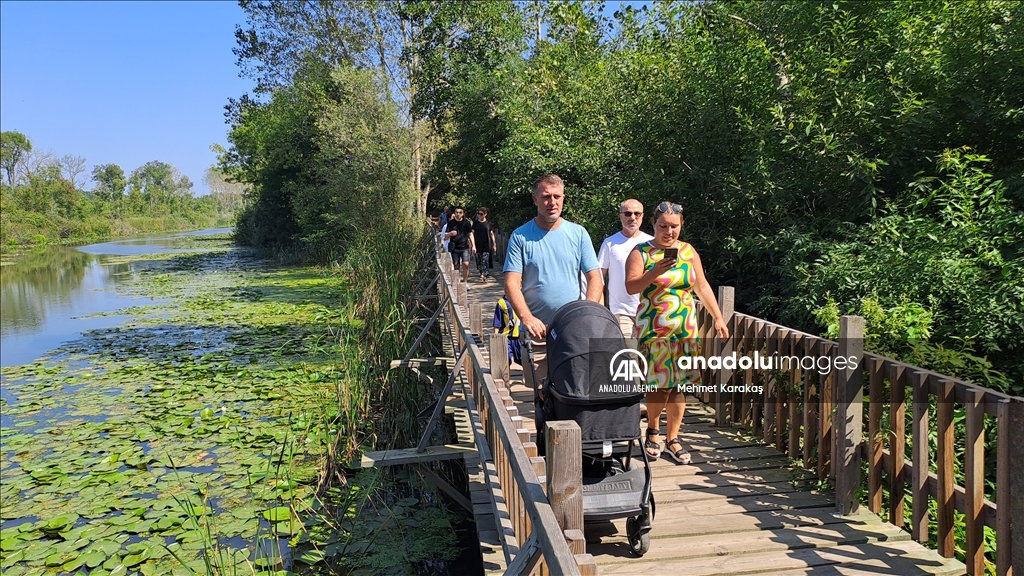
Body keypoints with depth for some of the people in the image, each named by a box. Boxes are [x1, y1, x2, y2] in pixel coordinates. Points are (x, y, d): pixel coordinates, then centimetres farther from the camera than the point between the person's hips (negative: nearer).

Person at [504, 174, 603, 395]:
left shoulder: (578, 233, 5)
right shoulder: (520, 236, 1)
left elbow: (594, 278, 3)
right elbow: (512, 283, -6)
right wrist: (526, 317, -22)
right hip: (536, 330, -1)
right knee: (542, 393, 4)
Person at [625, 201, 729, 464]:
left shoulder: (688, 251, 9)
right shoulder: (641, 252, -2)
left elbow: (702, 287, 13)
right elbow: (631, 287, -13)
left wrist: (718, 318, 10)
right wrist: (656, 271, -27)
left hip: (685, 329, 4)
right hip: (653, 329, -3)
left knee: (680, 383, 4)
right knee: (660, 383, -4)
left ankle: (673, 439, 16)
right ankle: (653, 430, 22)